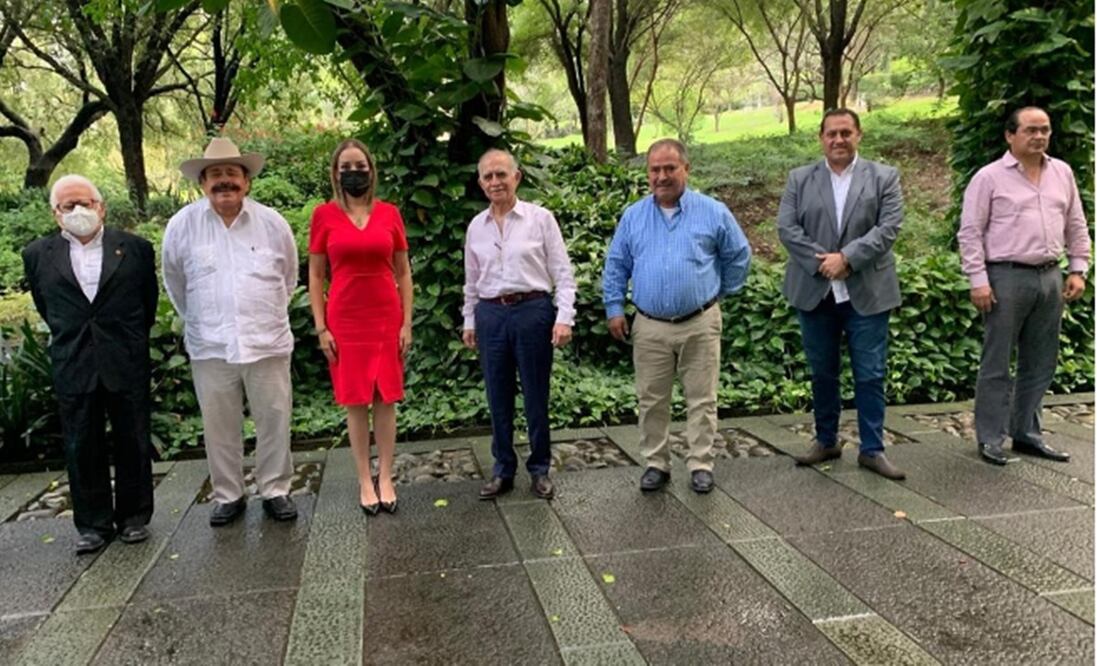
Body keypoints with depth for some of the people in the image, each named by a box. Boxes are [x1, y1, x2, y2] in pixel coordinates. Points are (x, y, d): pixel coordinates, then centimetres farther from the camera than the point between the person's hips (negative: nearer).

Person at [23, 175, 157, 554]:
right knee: (82, 448, 8)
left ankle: (134, 516, 23)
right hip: (72, 367, 1)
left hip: (127, 364, -1)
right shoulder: (38, 255, 3)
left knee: (132, 443, 8)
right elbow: (45, 307, 16)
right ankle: (93, 523, 20)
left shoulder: (135, 248, 0)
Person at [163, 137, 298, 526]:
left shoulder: (272, 222, -1)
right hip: (210, 346, 0)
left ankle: (275, 490, 21)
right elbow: (175, 284, 12)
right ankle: (228, 495, 24)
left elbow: (288, 277, 14)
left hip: (268, 343, 0)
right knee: (219, 426, 8)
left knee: (274, 420, 6)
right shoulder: (183, 225, -3)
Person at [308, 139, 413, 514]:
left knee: (386, 400, 6)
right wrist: (321, 327, -4)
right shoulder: (324, 215, -1)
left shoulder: (389, 213, 3)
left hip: (386, 318, 1)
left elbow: (403, 273, 6)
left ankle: (386, 478, 17)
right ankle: (365, 481, 16)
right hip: (345, 320, -1)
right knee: (355, 402, 5)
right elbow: (315, 276, 2)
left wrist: (407, 322, 0)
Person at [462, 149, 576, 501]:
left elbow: (563, 274, -4)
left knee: (536, 395, 6)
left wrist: (564, 318, -11)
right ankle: (503, 471, 23)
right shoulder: (476, 226, 9)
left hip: (533, 311, -3)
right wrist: (469, 321, 15)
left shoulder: (540, 218, -3)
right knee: (498, 397, 9)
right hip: (491, 315, 3)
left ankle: (539, 469, 21)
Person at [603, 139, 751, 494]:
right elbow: (615, 266, 11)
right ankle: (656, 463, 22)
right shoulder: (633, 216, 6)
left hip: (700, 324, -1)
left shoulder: (714, 212, 0)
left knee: (701, 399, 5)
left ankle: (701, 464, 17)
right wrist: (614, 308, 6)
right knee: (651, 400, 8)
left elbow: (738, 257, 10)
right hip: (650, 327, 2)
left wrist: (718, 293, 13)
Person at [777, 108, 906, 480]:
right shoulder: (799, 179, 7)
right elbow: (787, 227, -3)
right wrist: (821, 263, -14)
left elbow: (888, 228, -7)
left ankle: (872, 449, 15)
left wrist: (846, 258, -17)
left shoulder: (884, 178, 4)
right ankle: (826, 441, 26)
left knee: (870, 375, 3)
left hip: (867, 292, -1)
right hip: (815, 292, 1)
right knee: (822, 372, 12)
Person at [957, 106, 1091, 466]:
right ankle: (990, 439, 10)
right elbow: (970, 232, -8)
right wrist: (978, 281, -13)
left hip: (1050, 277, 6)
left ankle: (1026, 433, 24)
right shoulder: (989, 177, -5)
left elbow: (1076, 226, 17)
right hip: (1006, 277, -6)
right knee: (997, 363, 0)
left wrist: (1078, 269, 9)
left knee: (1040, 363, 12)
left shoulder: (1062, 173, 12)